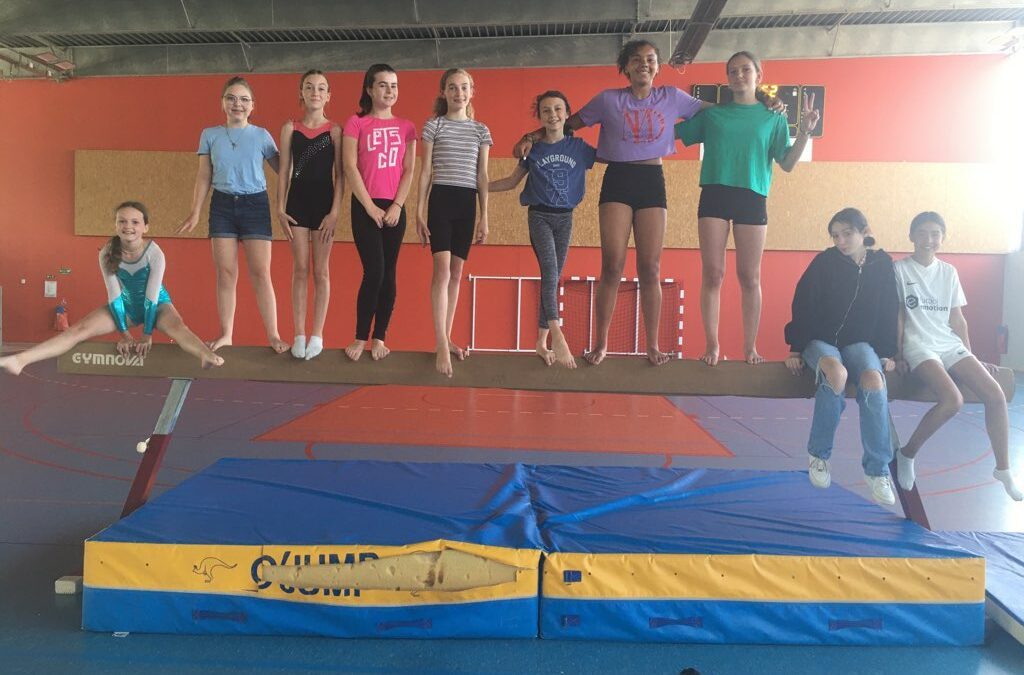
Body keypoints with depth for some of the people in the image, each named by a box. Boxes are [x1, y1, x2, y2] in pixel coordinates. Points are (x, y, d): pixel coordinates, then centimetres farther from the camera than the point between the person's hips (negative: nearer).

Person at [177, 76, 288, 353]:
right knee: (225, 273, 3)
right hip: (222, 205, 2)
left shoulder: (262, 135, 3)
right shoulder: (210, 135, 7)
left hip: (255, 205, -2)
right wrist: (195, 213, 4)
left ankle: (273, 335, 1)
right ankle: (226, 334, 12)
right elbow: (203, 177, 8)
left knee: (260, 273, -4)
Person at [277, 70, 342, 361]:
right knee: (300, 270, 4)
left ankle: (317, 335, 12)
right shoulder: (290, 128, 5)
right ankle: (299, 335, 11)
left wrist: (334, 212, -10)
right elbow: (284, 171, 5)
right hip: (297, 202, 1)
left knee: (321, 271, 5)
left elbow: (339, 175, -2)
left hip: (324, 203, -1)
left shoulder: (334, 131, 0)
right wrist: (280, 208, -2)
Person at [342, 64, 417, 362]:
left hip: (394, 208, 3)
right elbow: (350, 168, -5)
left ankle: (379, 338, 12)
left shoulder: (406, 127, 10)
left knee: (389, 274, 3)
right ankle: (360, 337, 2)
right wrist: (369, 206, -11)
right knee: (374, 272, -11)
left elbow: (409, 170, 5)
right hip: (365, 207, -3)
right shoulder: (356, 123, 2)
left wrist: (397, 205, -7)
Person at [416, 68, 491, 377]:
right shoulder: (433, 125, 6)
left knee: (457, 273, 6)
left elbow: (482, 176, 11)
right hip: (440, 200, -3)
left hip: (467, 203, 3)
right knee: (442, 271, -14)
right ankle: (442, 346, -15)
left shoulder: (481, 130, 13)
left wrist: (484, 216, 6)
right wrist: (419, 211, -2)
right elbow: (425, 172, 4)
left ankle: (447, 337, 16)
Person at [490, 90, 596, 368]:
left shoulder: (578, 147, 2)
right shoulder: (533, 149, 2)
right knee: (550, 271, -22)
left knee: (553, 276, 4)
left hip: (565, 218, 2)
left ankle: (541, 341, 10)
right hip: (539, 216, -2)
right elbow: (511, 181, 10)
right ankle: (557, 335, -29)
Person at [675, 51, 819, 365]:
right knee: (712, 274, -4)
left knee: (750, 278, 1)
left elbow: (787, 164, 7)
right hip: (714, 195, 0)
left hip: (752, 198, 0)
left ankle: (750, 348, 9)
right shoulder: (711, 114, 14)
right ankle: (711, 345, 3)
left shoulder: (773, 117, 12)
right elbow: (673, 134, 15)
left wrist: (805, 132, -6)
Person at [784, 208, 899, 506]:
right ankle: (819, 455, -18)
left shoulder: (882, 265, 4)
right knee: (836, 372, -38)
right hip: (820, 339, -2)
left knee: (874, 379, -32)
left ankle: (877, 469, -20)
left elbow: (889, 313, 10)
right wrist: (796, 348, -7)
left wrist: (887, 353, 6)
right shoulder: (824, 262, -4)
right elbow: (802, 306, -4)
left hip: (860, 342, 2)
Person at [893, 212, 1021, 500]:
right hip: (918, 345, -5)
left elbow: (957, 319, 15)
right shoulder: (900, 269, -2)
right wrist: (898, 355, -9)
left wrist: (972, 356, 12)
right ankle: (907, 453, -8)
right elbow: (897, 315, -4)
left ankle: (1003, 469, 4)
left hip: (949, 344, 5)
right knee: (952, 400, -29)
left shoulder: (949, 272, 12)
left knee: (996, 395, -13)